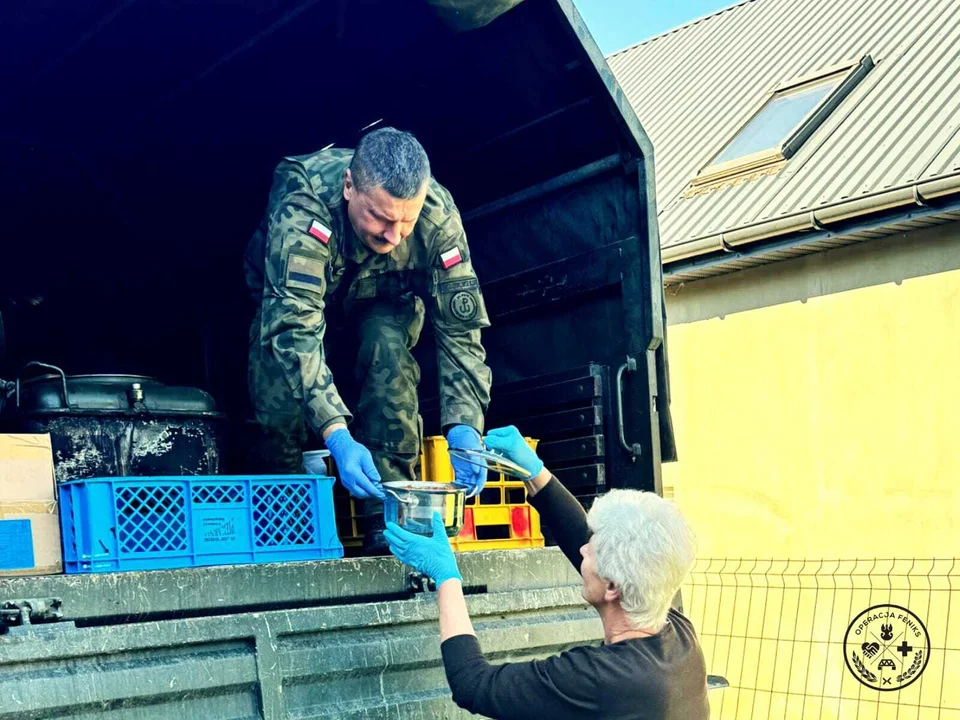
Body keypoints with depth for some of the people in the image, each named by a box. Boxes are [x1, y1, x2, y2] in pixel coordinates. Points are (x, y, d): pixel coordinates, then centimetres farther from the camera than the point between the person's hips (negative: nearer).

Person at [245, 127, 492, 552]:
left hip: (378, 302, 1)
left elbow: (460, 329, -28)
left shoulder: (438, 215, -33)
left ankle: (387, 518, -23)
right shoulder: (301, 206, -41)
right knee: (282, 366, -29)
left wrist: (465, 429, -41)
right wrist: (337, 435, -58)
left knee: (388, 345, -30)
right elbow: (293, 328, -48)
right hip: (290, 298, -1)